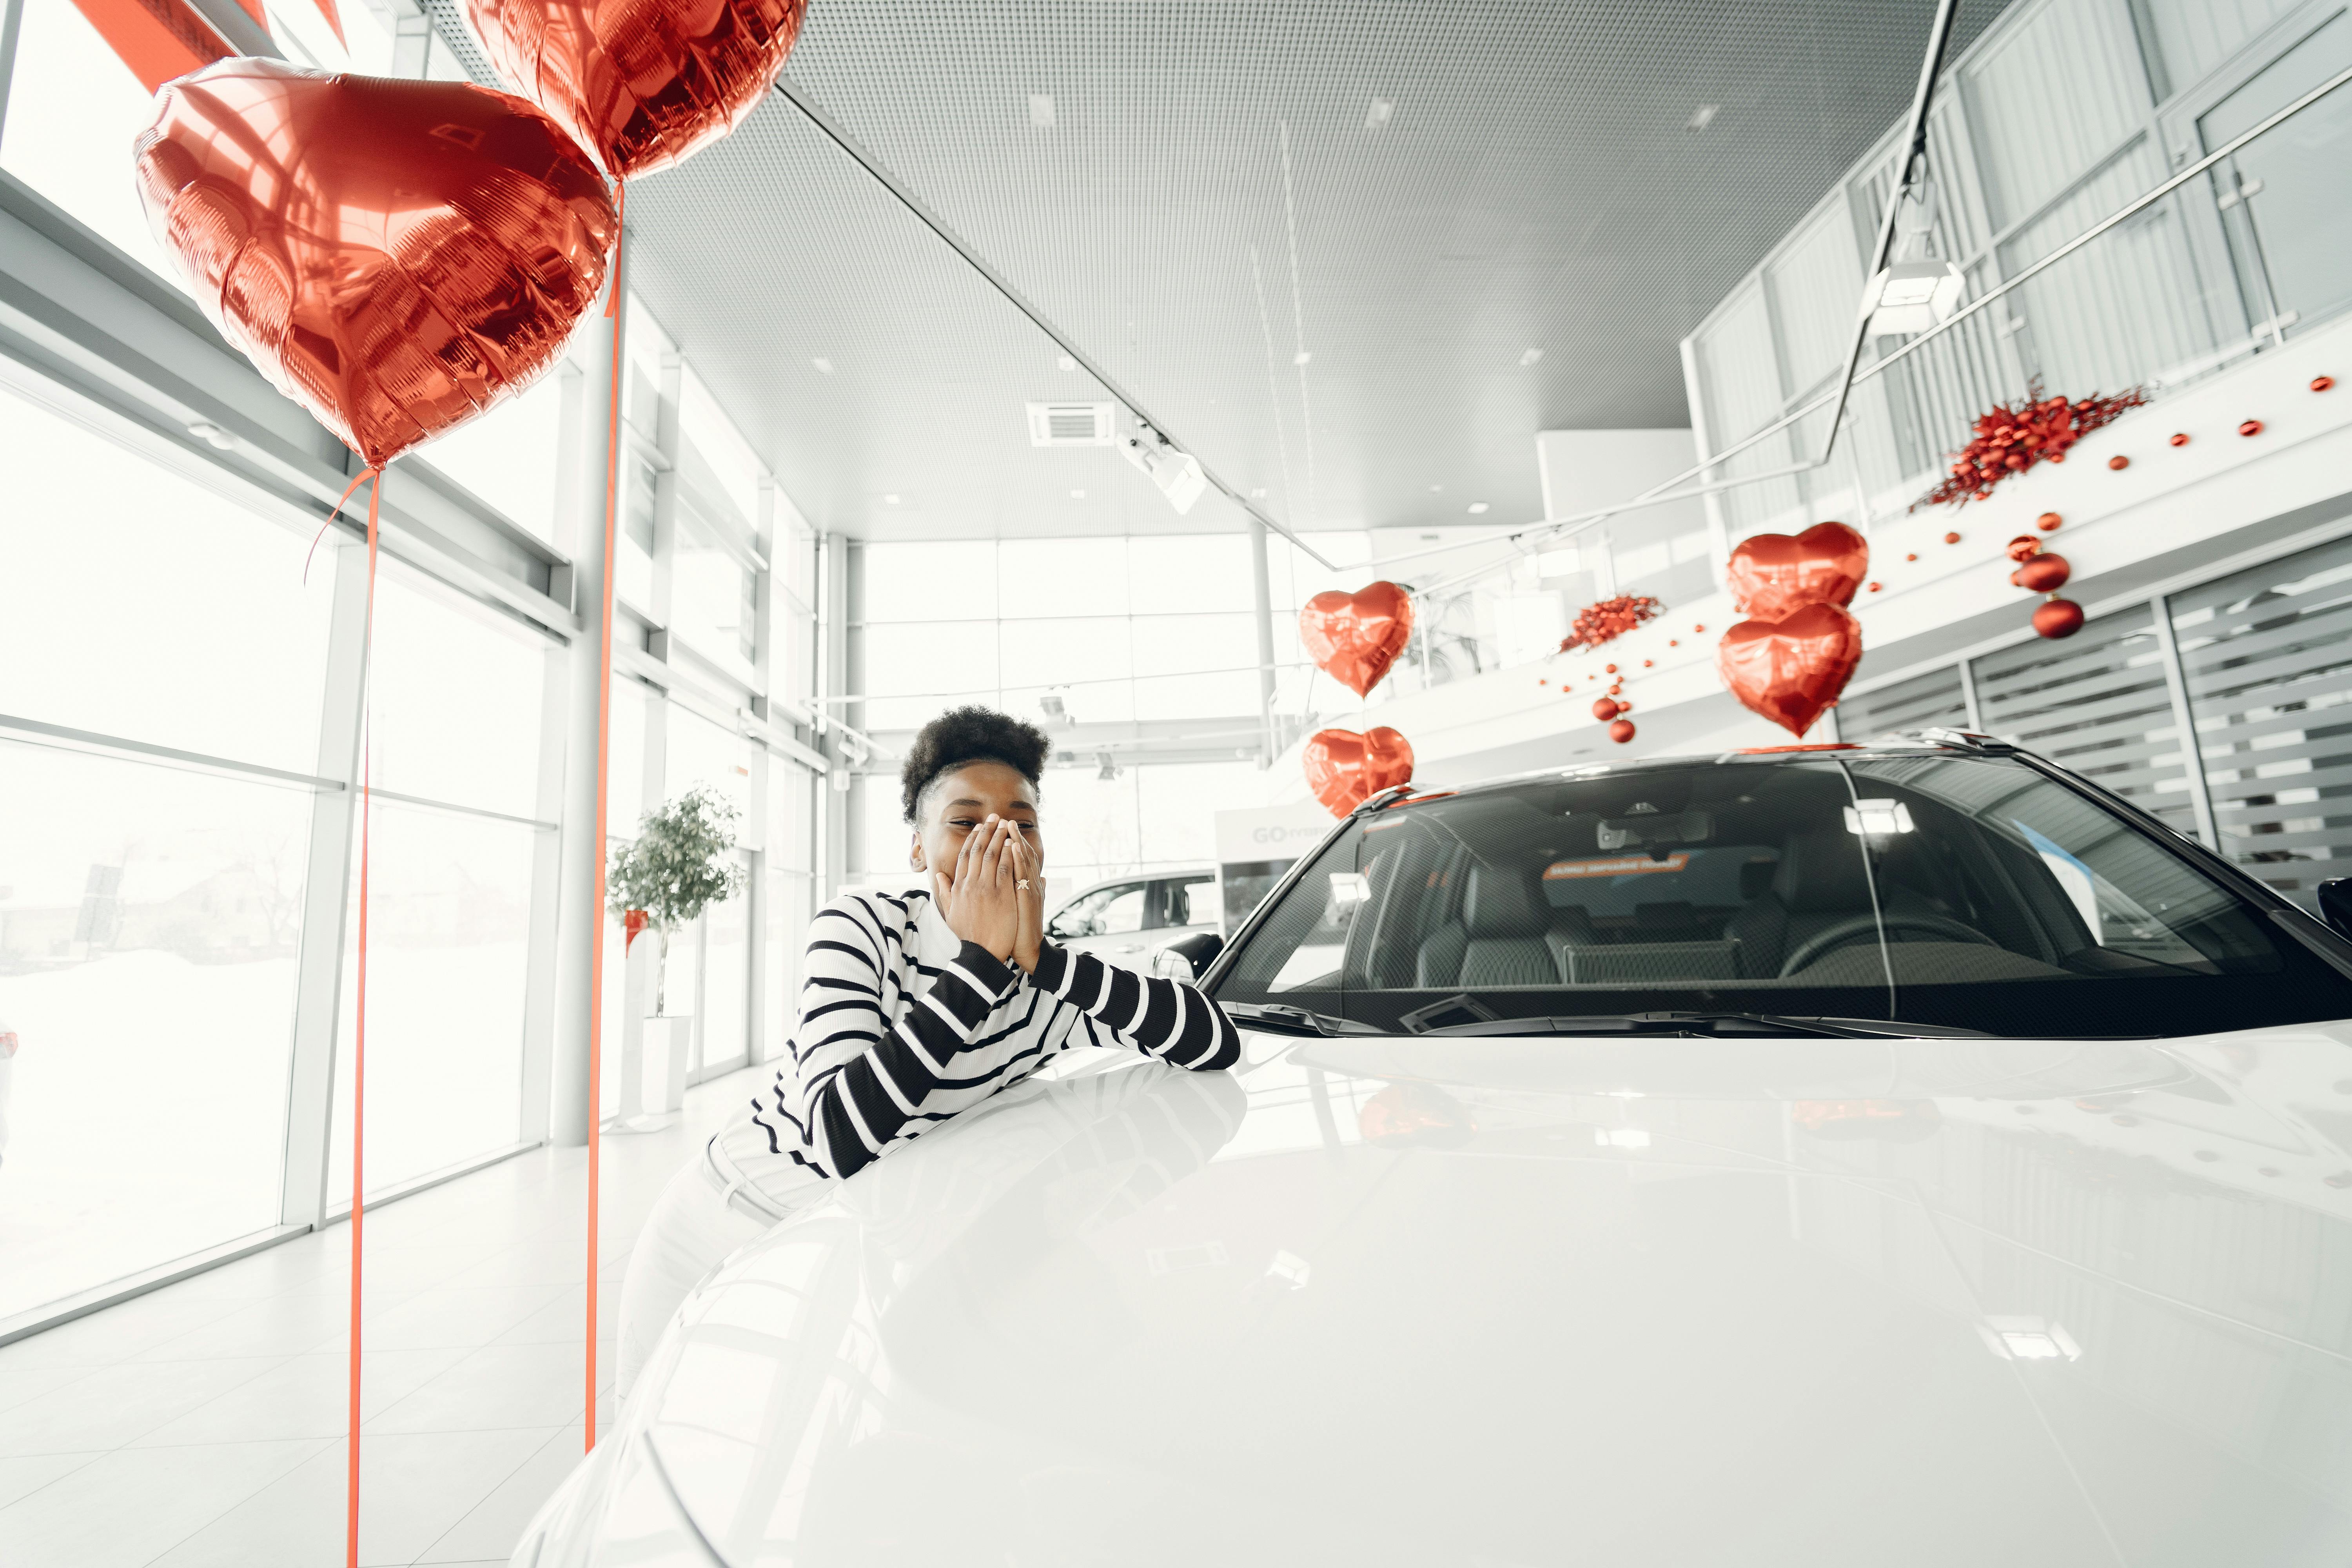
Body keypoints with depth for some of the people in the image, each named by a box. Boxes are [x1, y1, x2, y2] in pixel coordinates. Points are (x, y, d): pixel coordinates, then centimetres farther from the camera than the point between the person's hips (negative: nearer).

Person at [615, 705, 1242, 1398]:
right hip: (729, 1229, -1)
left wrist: (1043, 960, -33)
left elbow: (1220, 1043, -24)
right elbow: (840, 1138, -35)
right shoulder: (865, 927, -23)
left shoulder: (1056, 981, -13)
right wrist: (981, 960, -38)